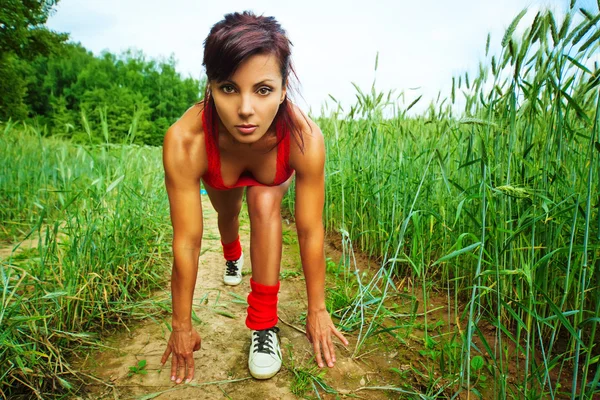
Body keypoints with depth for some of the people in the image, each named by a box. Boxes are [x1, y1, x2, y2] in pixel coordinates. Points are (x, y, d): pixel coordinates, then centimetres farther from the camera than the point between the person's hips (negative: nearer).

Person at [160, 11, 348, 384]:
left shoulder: (305, 138, -43)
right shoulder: (184, 143, -44)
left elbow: (310, 231, -34)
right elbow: (186, 242, -37)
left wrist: (317, 309, -22)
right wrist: (182, 326, -24)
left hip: (273, 175, -1)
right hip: (219, 175, 2)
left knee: (264, 205, -30)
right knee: (227, 214, 24)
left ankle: (264, 325, -13)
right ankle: (234, 258, 64)